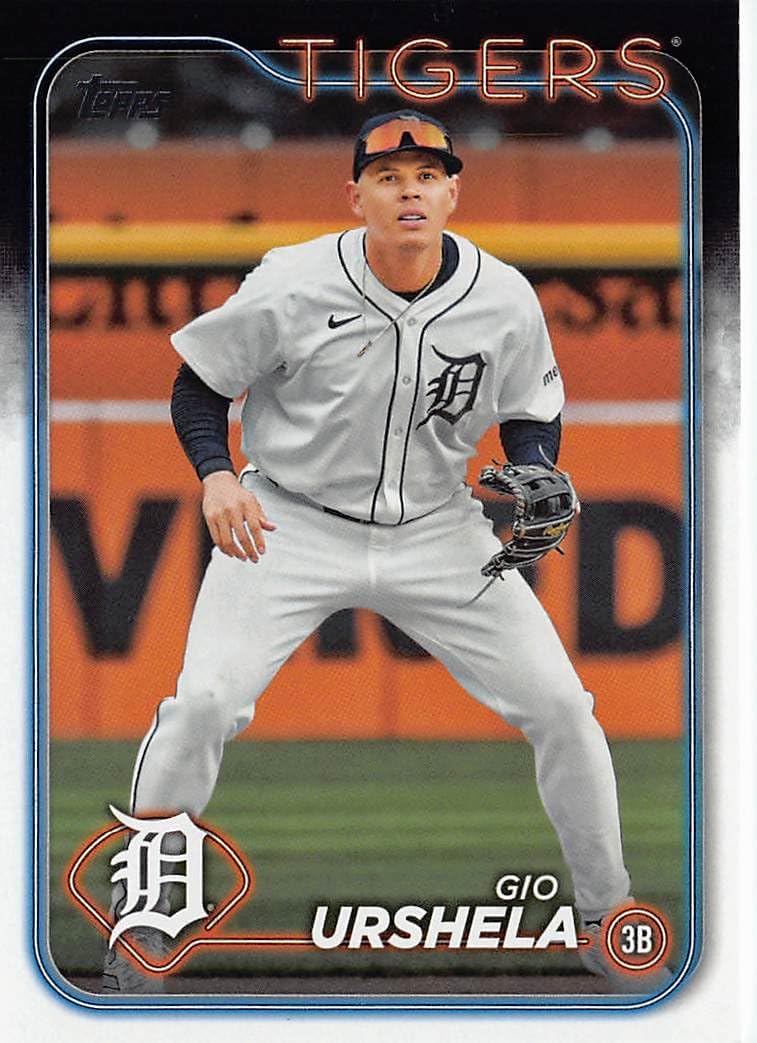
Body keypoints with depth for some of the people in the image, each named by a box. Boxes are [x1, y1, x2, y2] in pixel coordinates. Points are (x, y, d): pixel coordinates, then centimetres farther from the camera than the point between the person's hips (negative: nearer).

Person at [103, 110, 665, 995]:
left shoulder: (505, 301, -10)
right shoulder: (290, 287, -17)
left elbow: (532, 413, 7)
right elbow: (199, 386, -3)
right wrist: (216, 477, -21)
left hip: (439, 533, 2)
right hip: (291, 523, -2)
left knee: (561, 706, -4)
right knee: (204, 699, -20)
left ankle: (607, 921, 16)